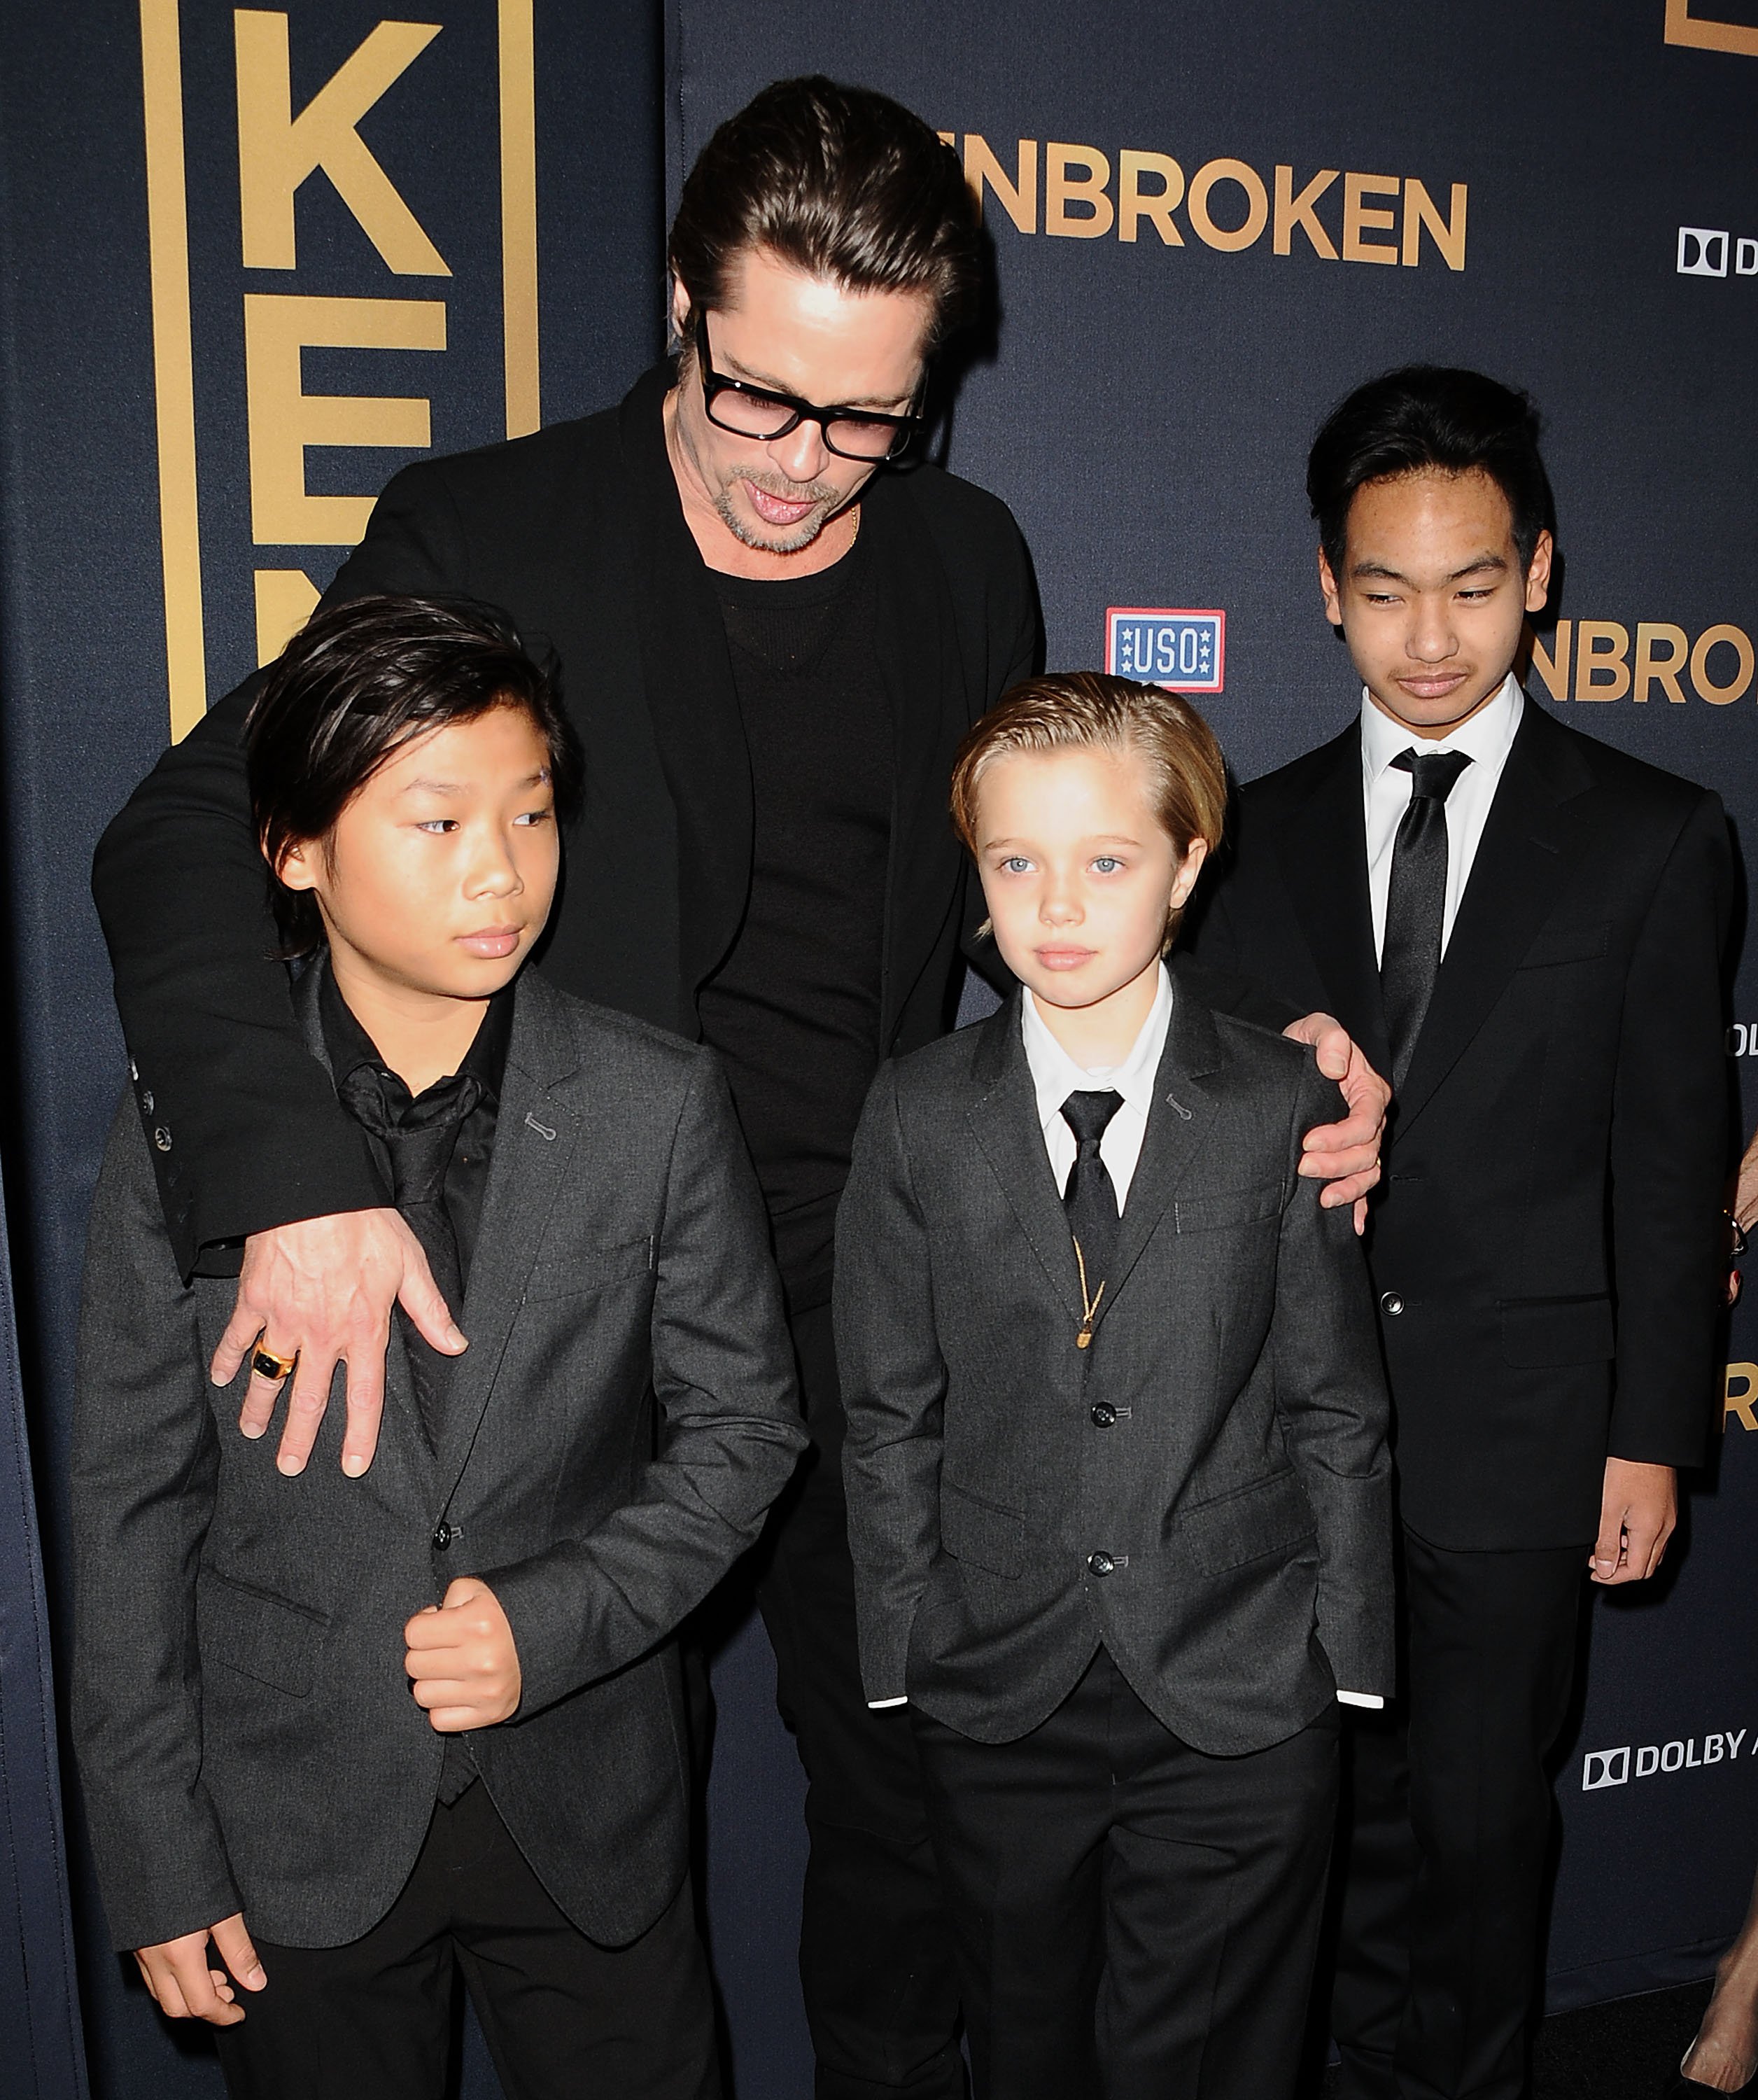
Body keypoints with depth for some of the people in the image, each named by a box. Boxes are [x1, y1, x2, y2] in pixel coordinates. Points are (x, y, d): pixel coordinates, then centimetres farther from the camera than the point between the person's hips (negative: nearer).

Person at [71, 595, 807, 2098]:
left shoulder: (658, 1106, -10)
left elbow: (741, 1425, -2)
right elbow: (133, 1501, -4)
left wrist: (555, 1619, -16)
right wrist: (157, 1858, -2)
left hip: (587, 1806, 1)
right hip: (297, 1824, 0)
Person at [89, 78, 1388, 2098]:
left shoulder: (967, 559, 3)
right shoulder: (488, 534, -9)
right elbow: (186, 838, -15)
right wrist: (289, 1170, -32)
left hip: (877, 1287, 3)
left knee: (903, 1775, 18)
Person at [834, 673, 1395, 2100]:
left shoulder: (1285, 1107, -6)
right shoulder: (920, 1116, -3)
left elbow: (1336, 1407, -2)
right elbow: (890, 1413, 1)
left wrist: (1344, 1655, -2)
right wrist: (905, 1650, 0)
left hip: (1240, 1711, -1)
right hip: (999, 1701, 2)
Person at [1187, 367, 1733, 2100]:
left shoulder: (1654, 841, -2)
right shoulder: (1257, 833, 4)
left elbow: (1673, 1164, -1)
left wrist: (1652, 1436, -3)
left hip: (1517, 1431, -2)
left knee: (1484, 1818, 13)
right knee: (1345, 1807, 16)